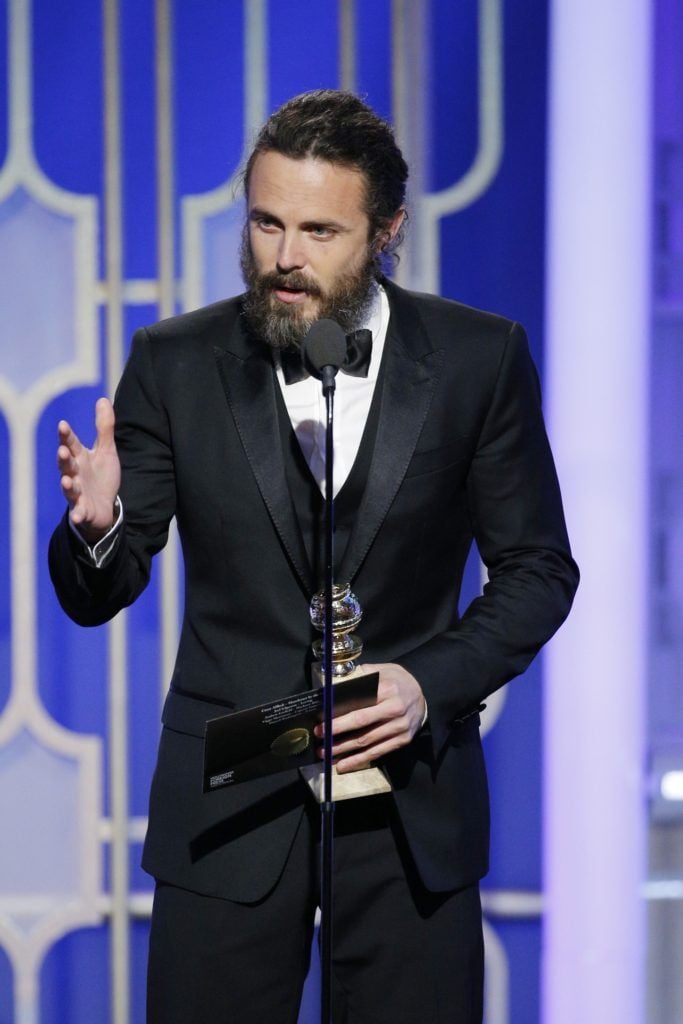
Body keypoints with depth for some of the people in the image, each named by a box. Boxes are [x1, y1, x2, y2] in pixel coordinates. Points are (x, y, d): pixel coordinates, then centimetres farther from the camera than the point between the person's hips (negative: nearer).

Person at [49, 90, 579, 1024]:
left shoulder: (479, 359, -2)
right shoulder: (176, 364, -2)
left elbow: (537, 567, 3)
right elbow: (98, 596, -1)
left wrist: (432, 683, -12)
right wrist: (96, 526, -24)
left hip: (412, 804, 0)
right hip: (229, 805, 0)